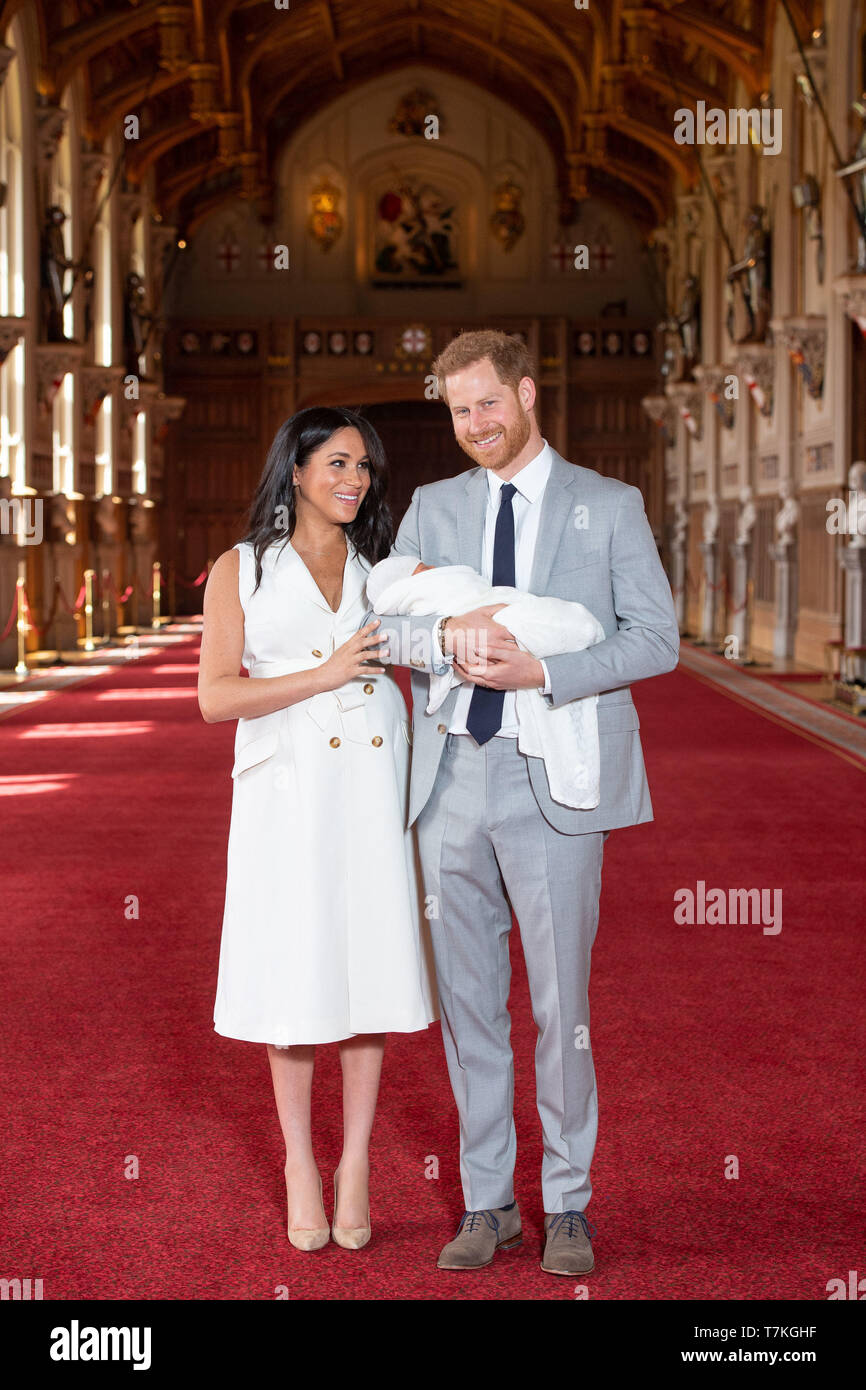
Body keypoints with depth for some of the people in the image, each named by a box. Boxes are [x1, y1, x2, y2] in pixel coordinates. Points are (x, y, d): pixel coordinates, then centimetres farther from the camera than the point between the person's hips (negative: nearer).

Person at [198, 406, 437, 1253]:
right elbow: (214, 696, -4)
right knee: (295, 971, 2)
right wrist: (325, 675, -12)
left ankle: (355, 1166, 15)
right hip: (287, 791, -2)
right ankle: (300, 1167, 16)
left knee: (370, 962, 3)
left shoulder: (382, 569, 14)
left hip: (371, 785, 2)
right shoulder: (241, 570, 5)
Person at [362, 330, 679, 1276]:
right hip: (452, 780, 4)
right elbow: (383, 624, 4)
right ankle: (486, 1205, 20)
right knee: (467, 1003, 9)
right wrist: (447, 633, -18)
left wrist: (540, 673, -17)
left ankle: (567, 1206, 16)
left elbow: (657, 638, -4)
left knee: (559, 1003, 1)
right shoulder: (433, 507, 13)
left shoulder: (609, 507, 3)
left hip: (553, 785, -3)